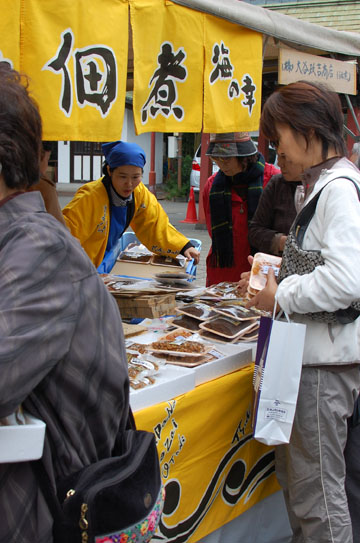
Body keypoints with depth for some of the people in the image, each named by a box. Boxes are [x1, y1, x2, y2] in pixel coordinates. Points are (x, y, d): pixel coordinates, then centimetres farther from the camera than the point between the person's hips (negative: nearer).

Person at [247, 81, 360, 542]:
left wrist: (282, 298, -16)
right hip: (306, 349, 10)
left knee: (317, 486, 1)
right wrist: (276, 274, 10)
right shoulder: (322, 183, 15)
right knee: (292, 473, 21)